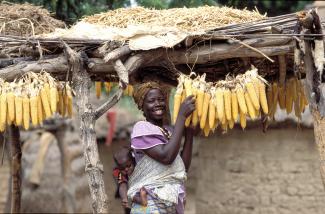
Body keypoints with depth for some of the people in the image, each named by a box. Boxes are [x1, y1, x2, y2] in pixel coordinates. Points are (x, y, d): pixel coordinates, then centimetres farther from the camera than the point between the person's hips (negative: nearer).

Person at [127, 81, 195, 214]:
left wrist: (189, 130, 0)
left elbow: (183, 167, 4)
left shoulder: (169, 131, 11)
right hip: (151, 203, -7)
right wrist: (182, 116, -19)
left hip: (173, 203, 7)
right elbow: (166, 157, -23)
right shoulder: (142, 128, -9)